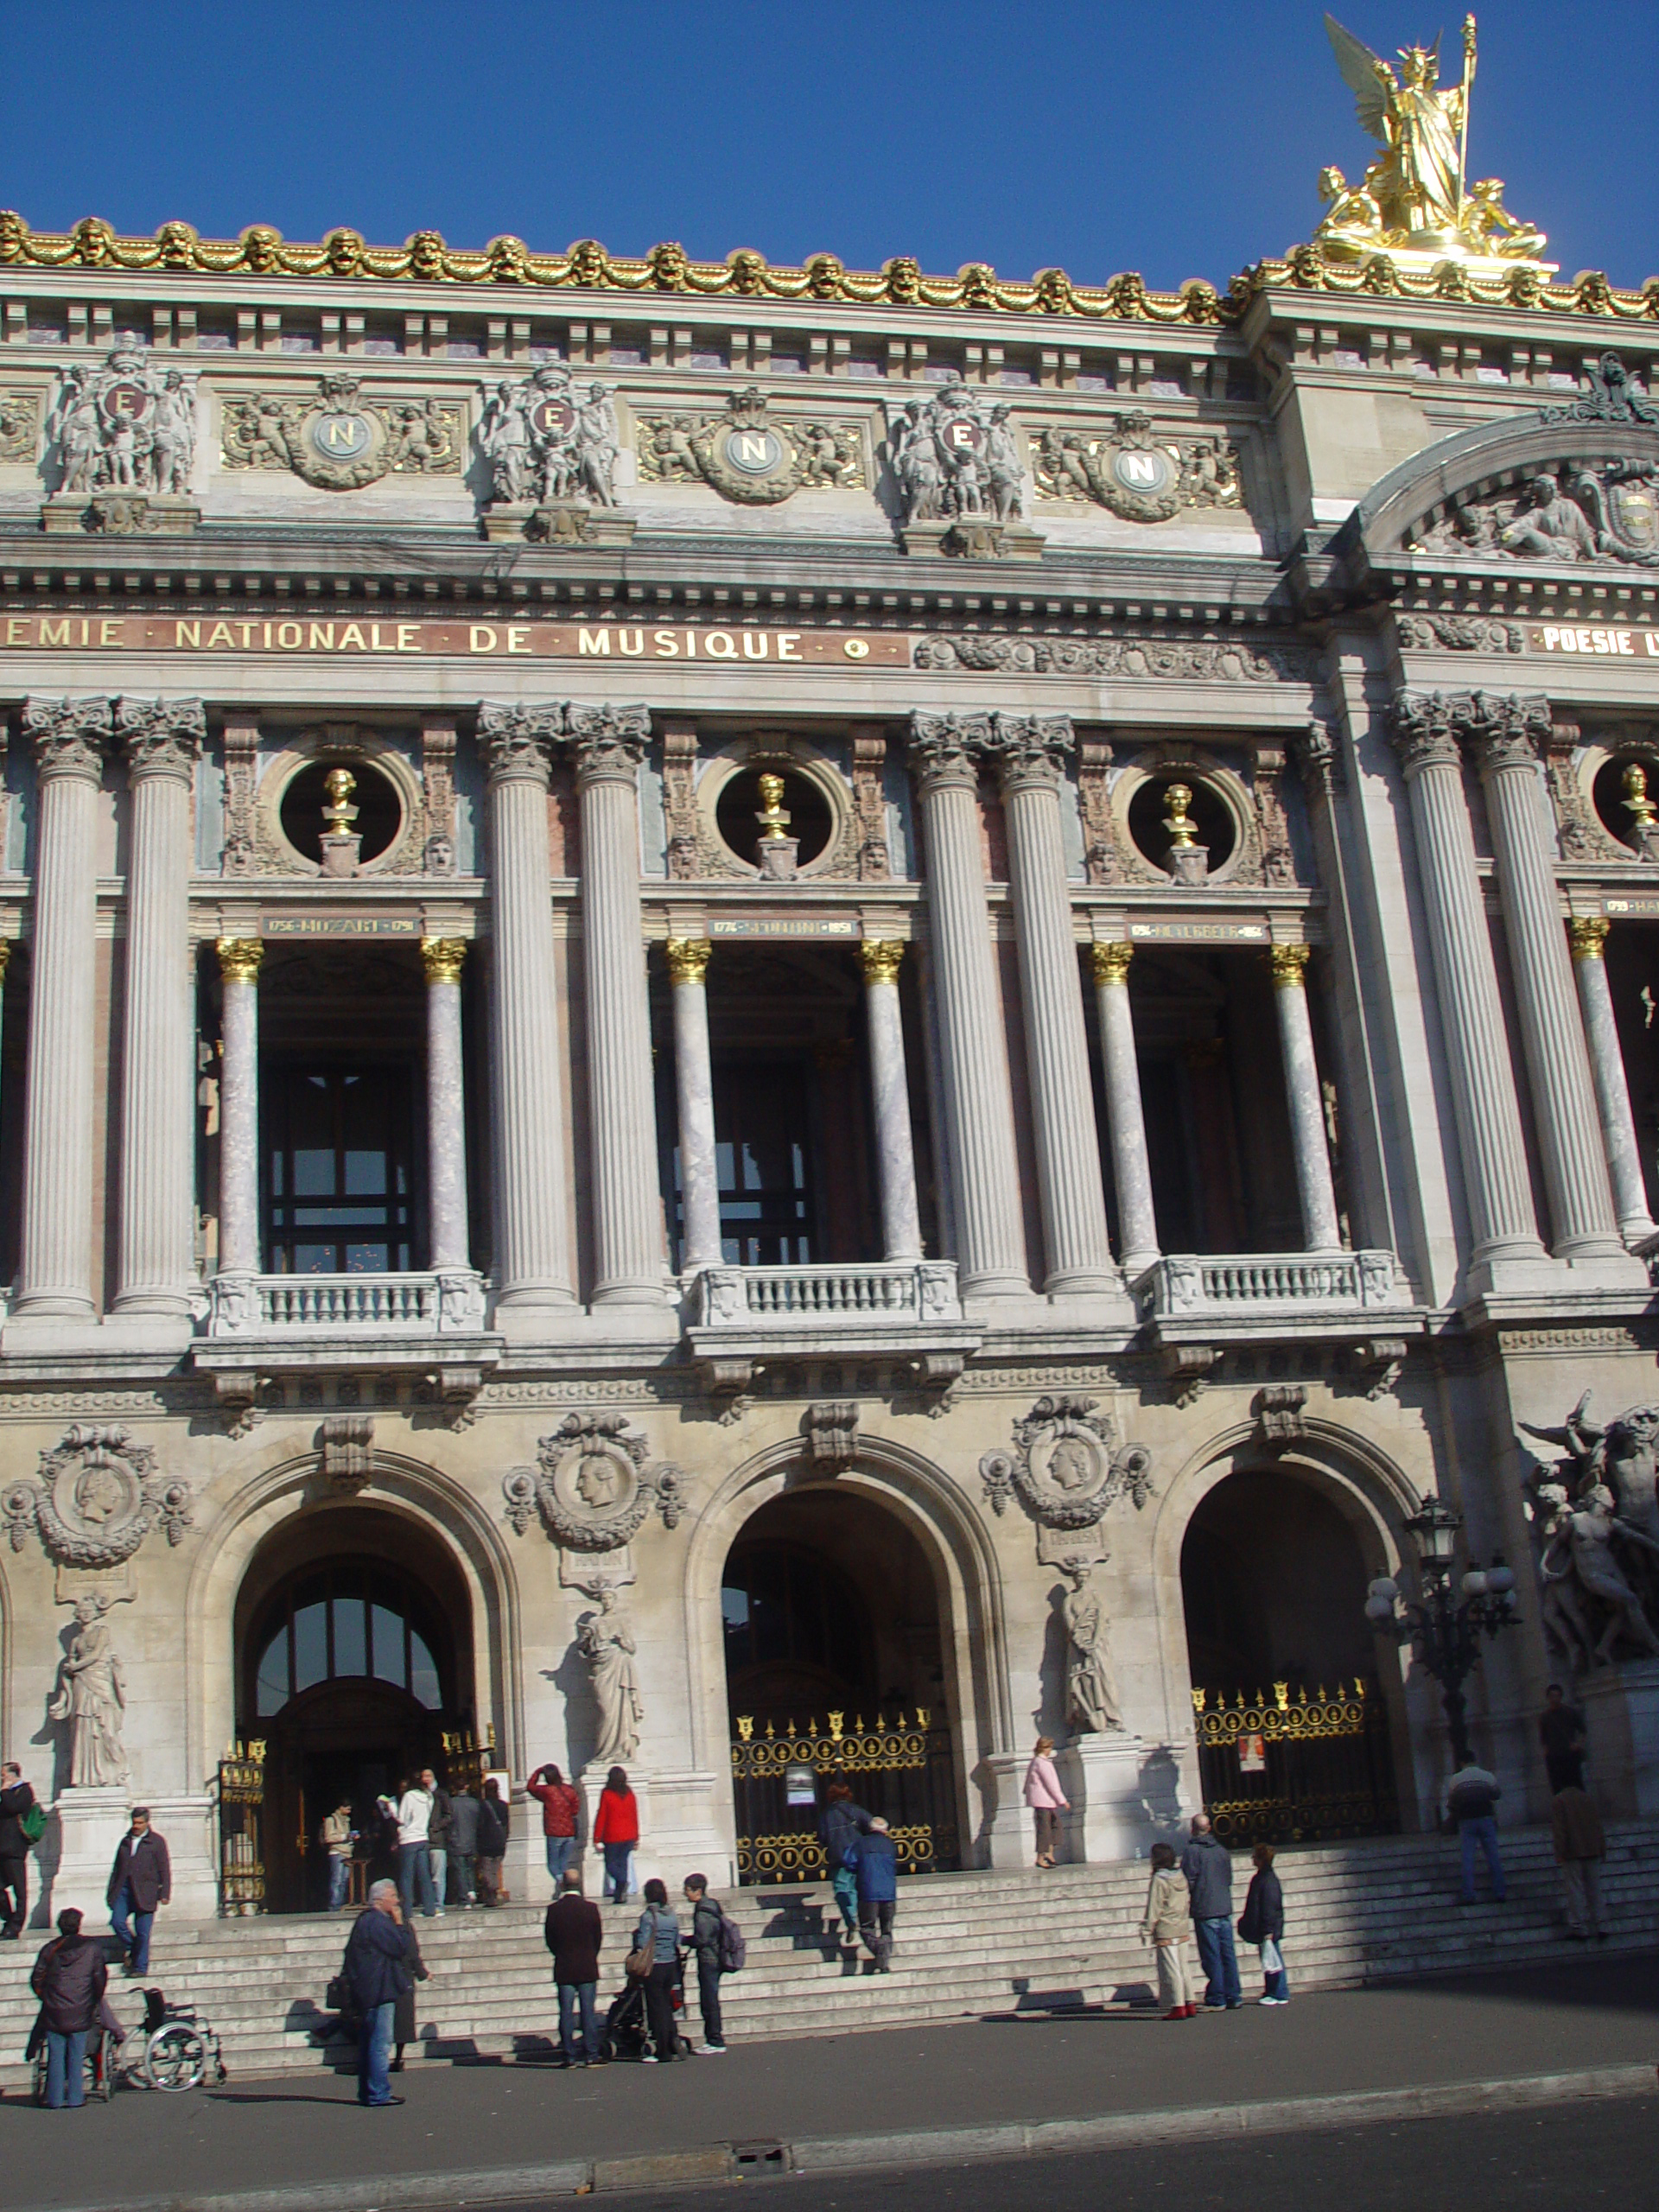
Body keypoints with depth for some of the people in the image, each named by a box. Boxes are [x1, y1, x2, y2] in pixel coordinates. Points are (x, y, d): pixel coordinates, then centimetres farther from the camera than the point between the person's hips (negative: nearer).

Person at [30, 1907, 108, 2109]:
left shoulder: (50, 1949, 1)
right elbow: (100, 1979, 0)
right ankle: (75, 2098, 7)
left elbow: (36, 1980, 3)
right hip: (81, 2014, -1)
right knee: (77, 2057, 7)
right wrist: (94, 2002, 15)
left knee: (56, 2057, 7)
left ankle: (55, 2099, 8)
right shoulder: (92, 1948, -3)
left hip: (54, 2014, 1)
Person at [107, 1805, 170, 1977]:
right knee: (117, 1921, -13)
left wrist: (164, 1893, -5)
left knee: (142, 1932, -4)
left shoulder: (157, 1841, 5)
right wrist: (111, 1892, 15)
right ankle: (131, 1949, 14)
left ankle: (140, 1967, 6)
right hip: (123, 1890, 4)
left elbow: (164, 1869, 2)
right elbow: (116, 1868, 20)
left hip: (144, 1892, -4)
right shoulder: (125, 1841, 18)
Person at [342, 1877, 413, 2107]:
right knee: (380, 2043, -8)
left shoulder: (366, 1920, 17)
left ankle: (367, 2092, 20)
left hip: (367, 1991, 11)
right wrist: (399, 1923, -9)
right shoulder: (377, 1922, -16)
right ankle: (378, 2094, -7)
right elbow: (401, 1946, -18)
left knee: (368, 2043, 14)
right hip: (379, 1992, -11)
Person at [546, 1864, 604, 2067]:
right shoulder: (591, 1908, -6)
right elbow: (598, 1937, 2)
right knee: (589, 2011, 4)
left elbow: (550, 1939, 0)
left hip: (563, 1968, 0)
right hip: (588, 1967, 0)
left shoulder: (554, 1910, -7)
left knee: (566, 2012, 4)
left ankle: (568, 2056, 4)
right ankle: (591, 2055, 4)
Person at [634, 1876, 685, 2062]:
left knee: (656, 2008, 2)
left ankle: (662, 2052, 4)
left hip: (654, 1966, -6)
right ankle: (673, 2041, 9)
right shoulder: (672, 1915, 6)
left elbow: (642, 1944, -14)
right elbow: (677, 1943, 10)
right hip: (671, 1965, 6)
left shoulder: (648, 1916, -12)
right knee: (666, 2006, 17)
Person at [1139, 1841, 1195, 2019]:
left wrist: (1147, 1930, -7)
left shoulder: (1158, 1880, -13)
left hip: (1165, 1932, -7)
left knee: (1171, 1969, -1)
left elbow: (1154, 1908, -12)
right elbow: (1186, 1903, 12)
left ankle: (1178, 2007, -1)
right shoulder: (1181, 1877, 6)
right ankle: (1189, 2005, 15)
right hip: (1183, 1929, 7)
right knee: (1183, 1967, 13)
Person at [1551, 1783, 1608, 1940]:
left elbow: (1558, 1829, -11)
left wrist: (1560, 1853, -9)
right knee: (1594, 1890, 11)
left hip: (1572, 1854, -5)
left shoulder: (1558, 1801, -7)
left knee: (1575, 1891, 0)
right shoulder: (1588, 1798, 7)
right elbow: (1598, 1825, 10)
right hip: (1593, 1852, 5)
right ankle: (1598, 1926, 12)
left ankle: (1579, 1928, 0)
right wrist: (1602, 1849, 14)